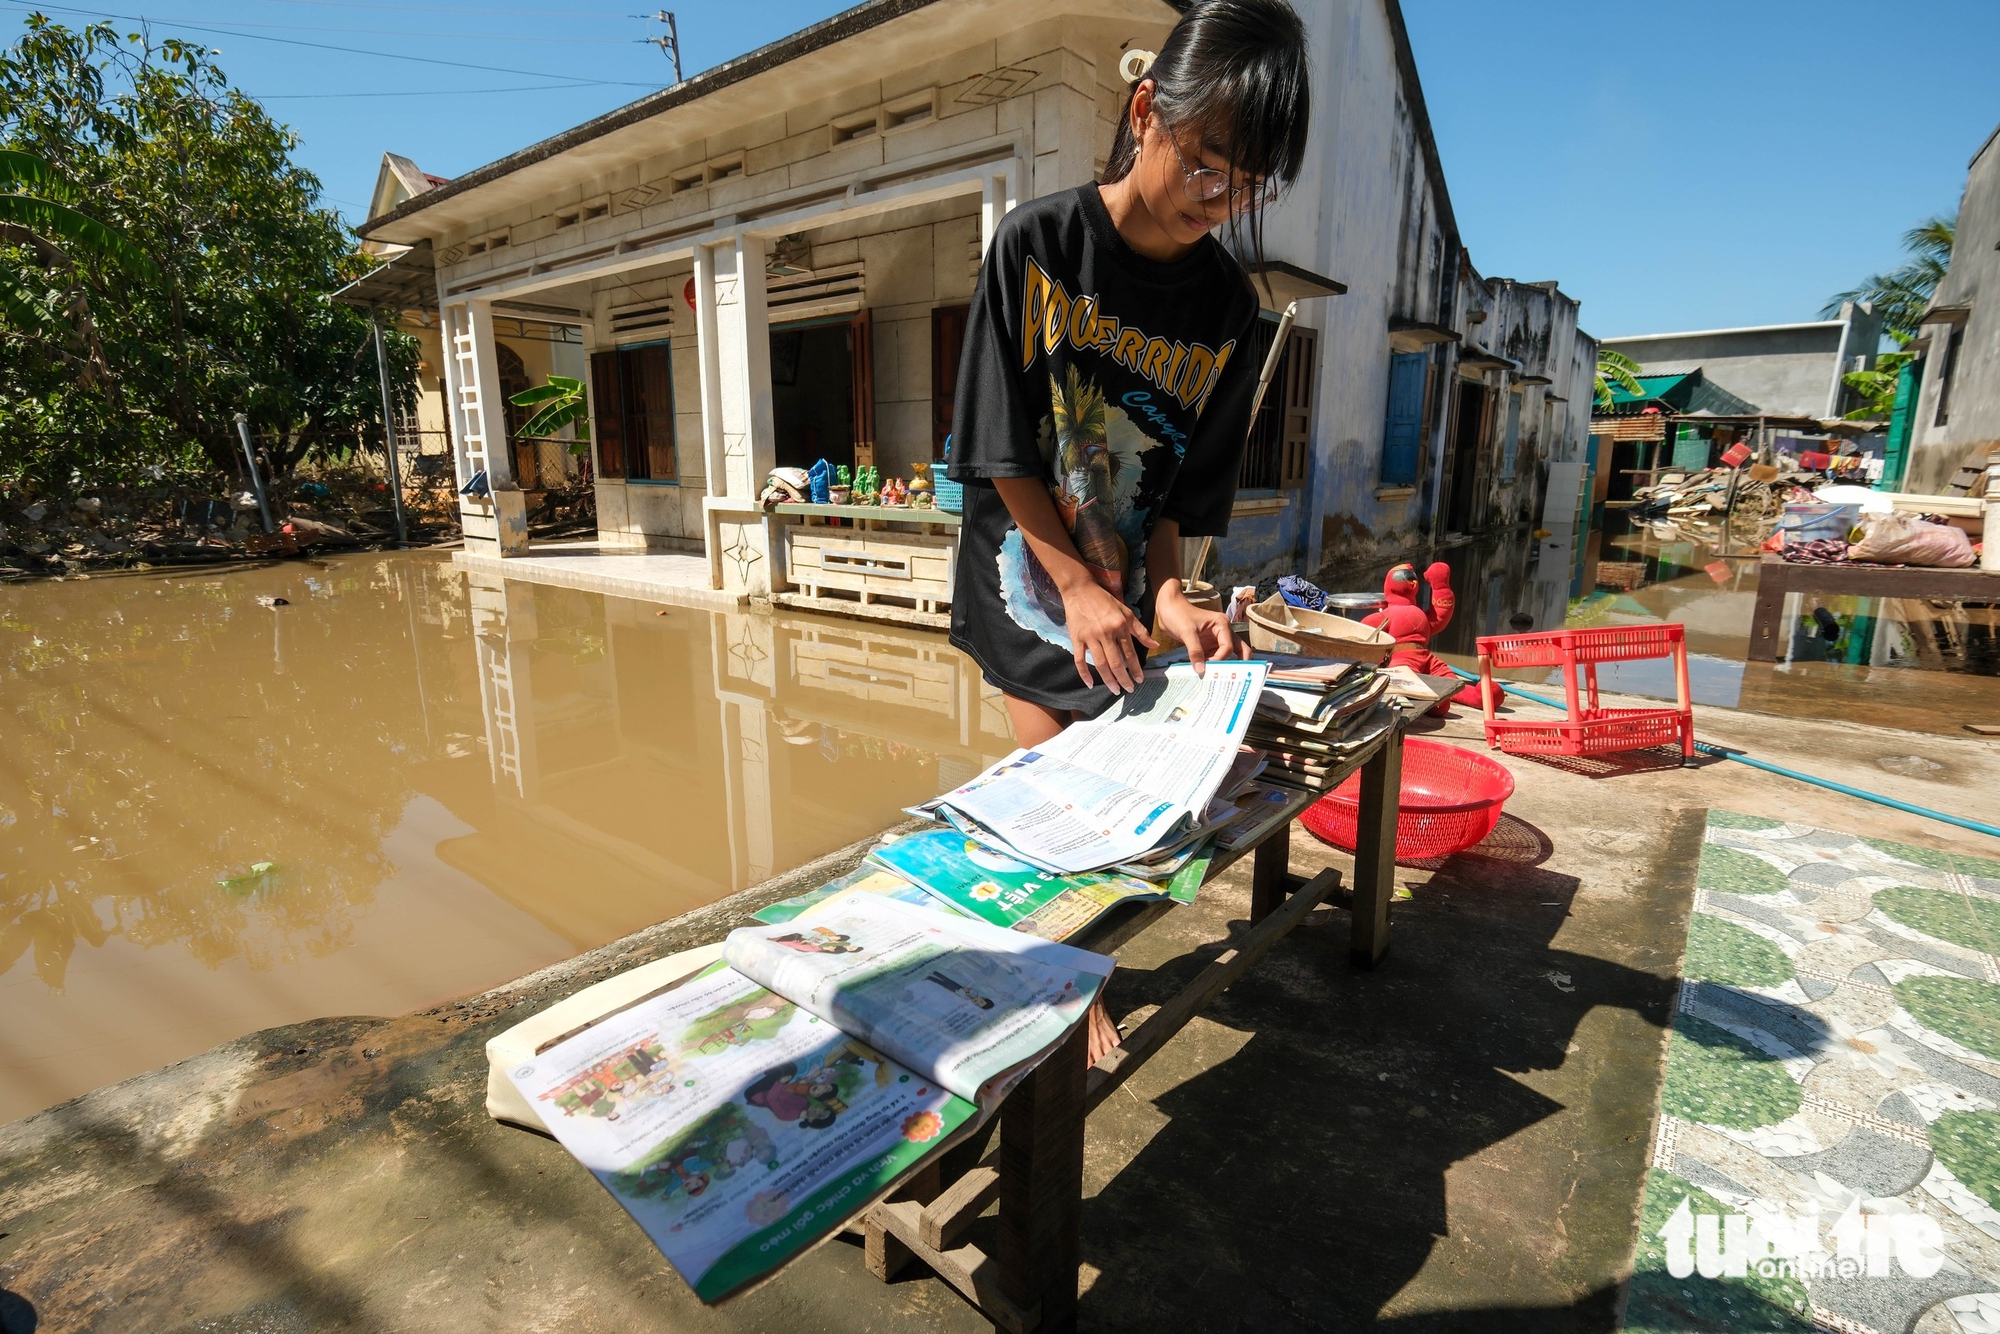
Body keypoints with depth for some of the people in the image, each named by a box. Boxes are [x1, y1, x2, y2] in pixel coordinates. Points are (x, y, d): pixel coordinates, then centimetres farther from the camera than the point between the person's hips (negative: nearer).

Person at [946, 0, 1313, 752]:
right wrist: (1076, 584, -14)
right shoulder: (1035, 242, -8)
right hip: (1026, 584, -2)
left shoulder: (1228, 304, 1)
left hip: (1122, 608, 3)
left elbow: (1190, 484, 3)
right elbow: (1003, 450, -10)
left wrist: (1166, 592, -14)